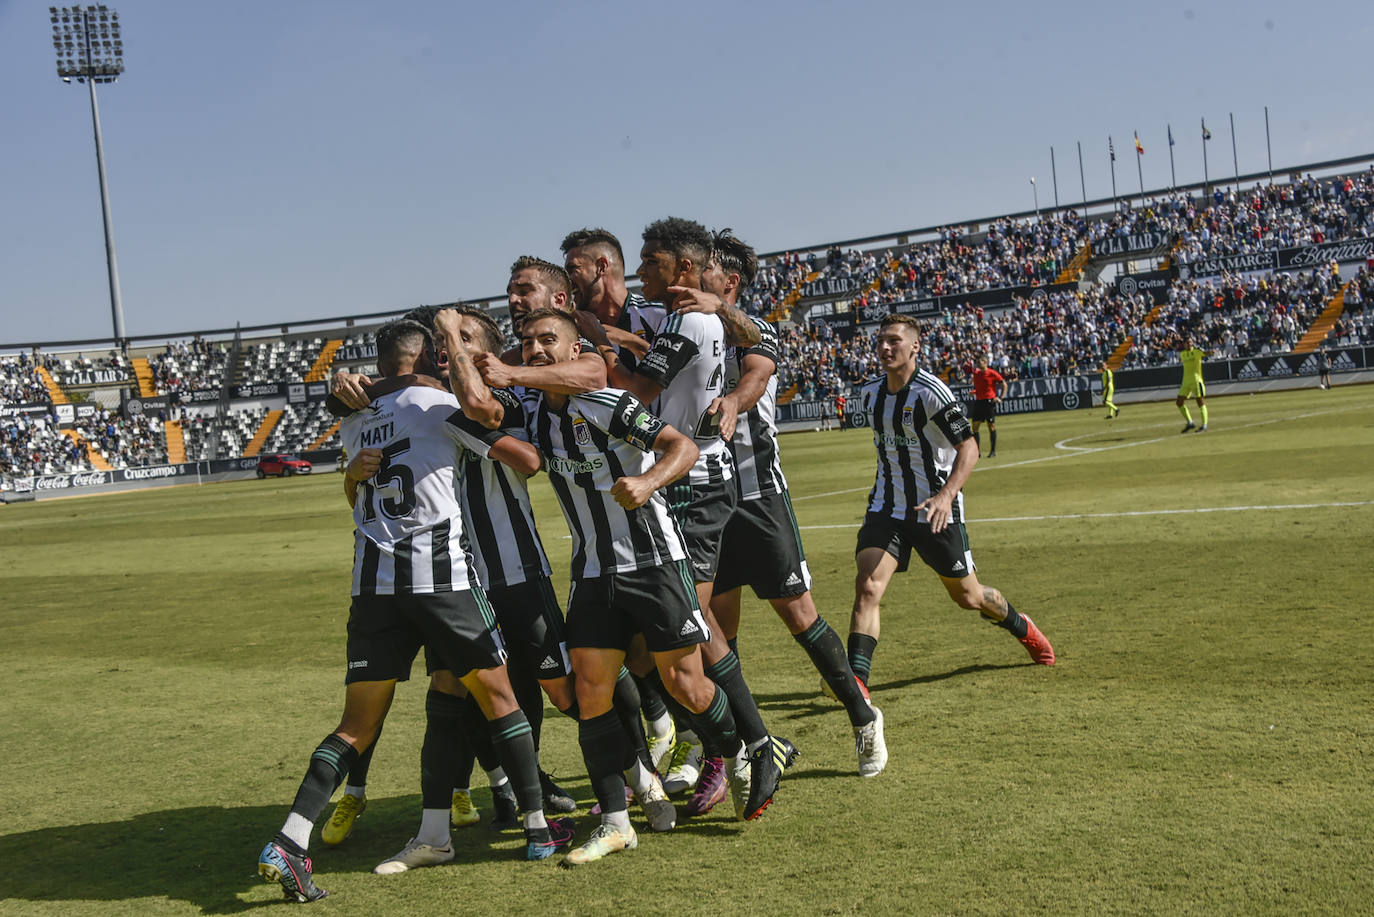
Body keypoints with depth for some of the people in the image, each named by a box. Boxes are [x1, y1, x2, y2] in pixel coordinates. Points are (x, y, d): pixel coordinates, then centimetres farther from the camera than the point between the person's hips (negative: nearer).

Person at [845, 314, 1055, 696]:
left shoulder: (931, 392, -16)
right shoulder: (870, 393, 5)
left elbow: (969, 448, -20)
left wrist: (946, 495, -35)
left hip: (937, 511, -4)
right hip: (886, 509, 4)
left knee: (968, 596, 11)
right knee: (867, 586, -18)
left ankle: (1020, 626, 43)